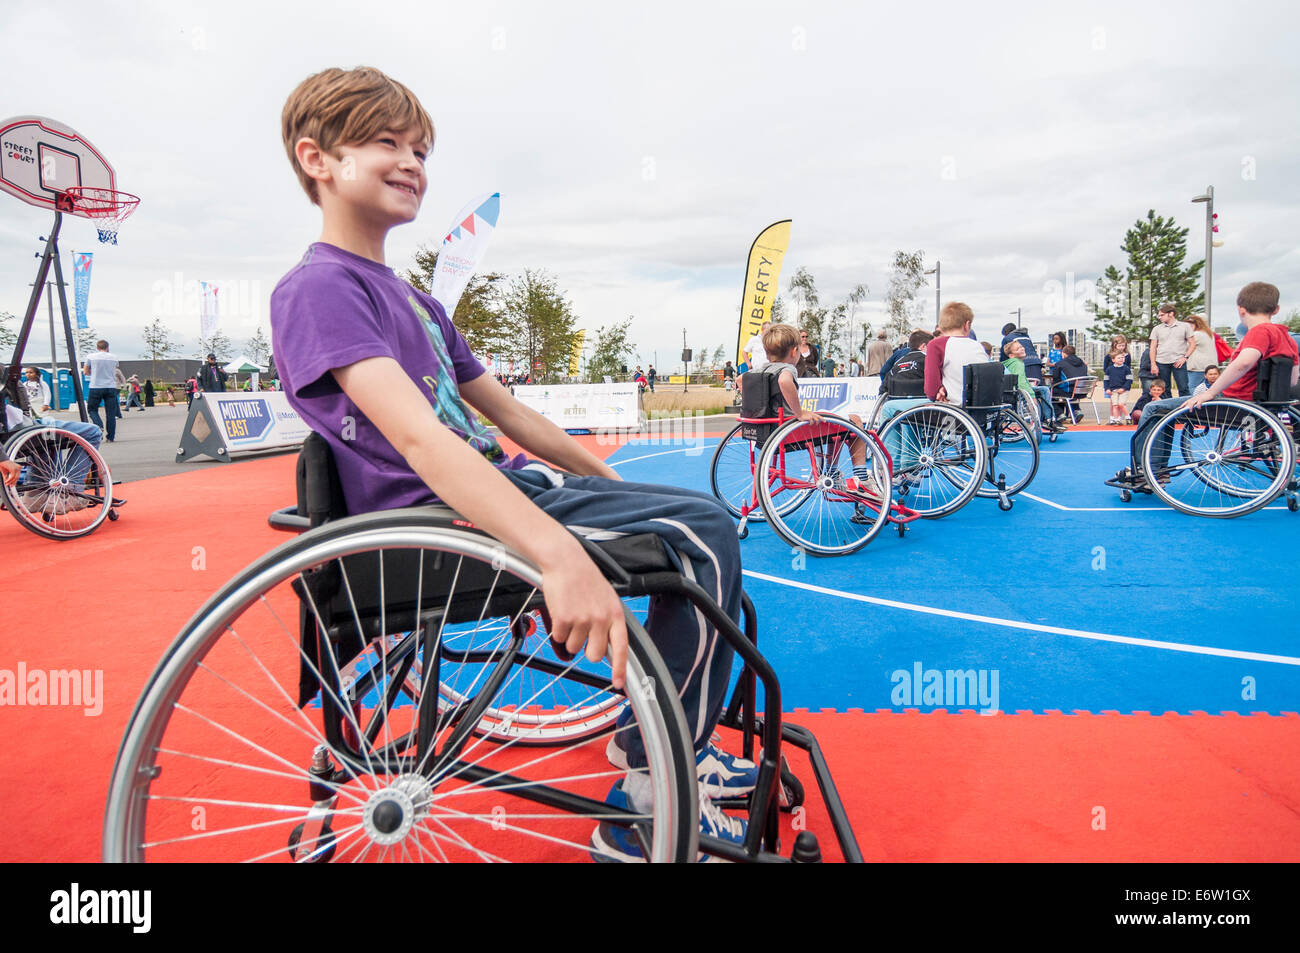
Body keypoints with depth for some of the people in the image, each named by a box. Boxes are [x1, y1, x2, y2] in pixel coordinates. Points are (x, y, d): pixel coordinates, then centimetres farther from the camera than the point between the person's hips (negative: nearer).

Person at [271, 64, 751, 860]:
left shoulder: (413, 299, 20)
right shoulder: (319, 288, -9)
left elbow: (509, 414, 22)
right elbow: (418, 438, -26)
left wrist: (619, 489, 19)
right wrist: (561, 554, -38)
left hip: (499, 487, 9)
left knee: (704, 522, 11)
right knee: (704, 534, -17)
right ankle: (649, 804, -8)